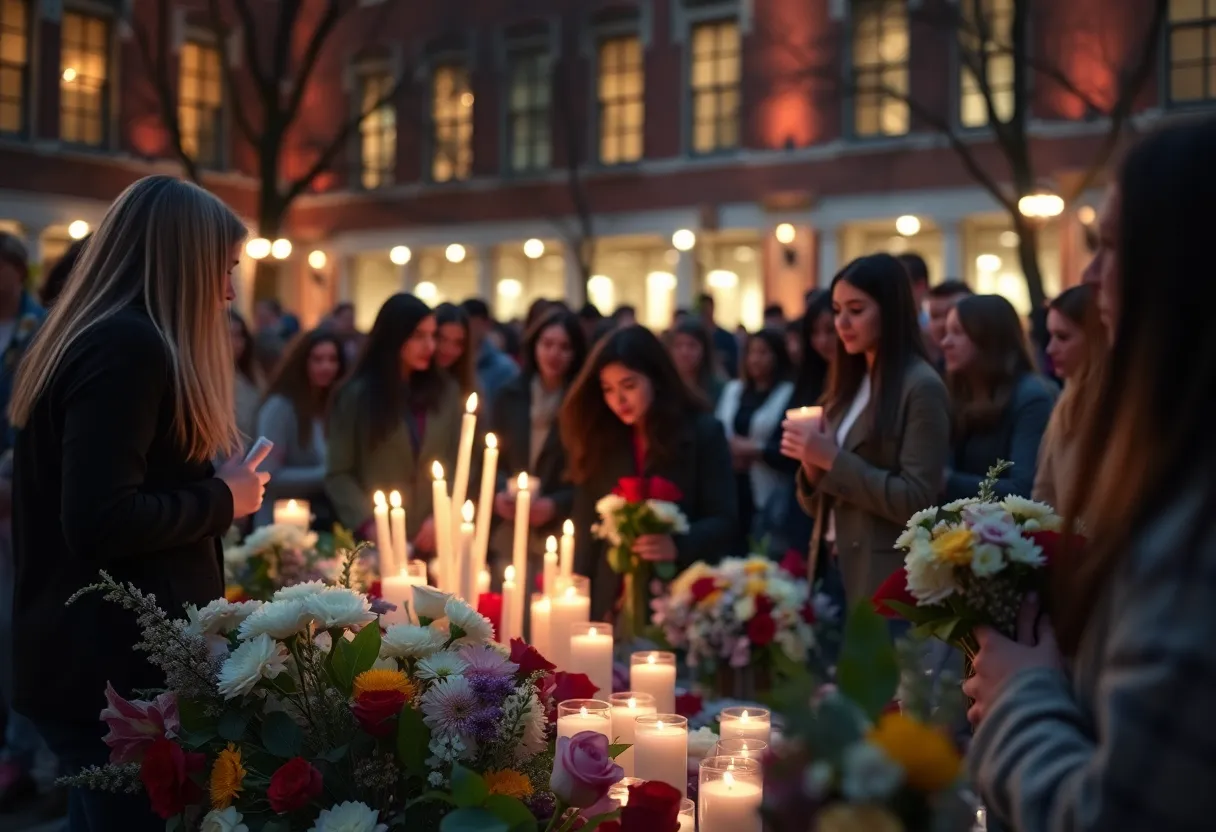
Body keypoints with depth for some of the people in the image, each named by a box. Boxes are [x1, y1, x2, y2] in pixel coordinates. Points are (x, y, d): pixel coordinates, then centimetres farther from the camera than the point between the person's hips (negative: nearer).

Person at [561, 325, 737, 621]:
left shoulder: (703, 432, -2)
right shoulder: (600, 438, 7)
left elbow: (723, 519, -5)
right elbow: (586, 529, 5)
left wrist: (677, 546, -23)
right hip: (612, 602, 3)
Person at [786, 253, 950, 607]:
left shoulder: (922, 387, -11)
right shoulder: (849, 386, 10)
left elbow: (916, 501, -18)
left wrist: (833, 459, -19)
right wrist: (812, 463, -7)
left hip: (886, 581, -7)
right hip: (833, 569, 7)